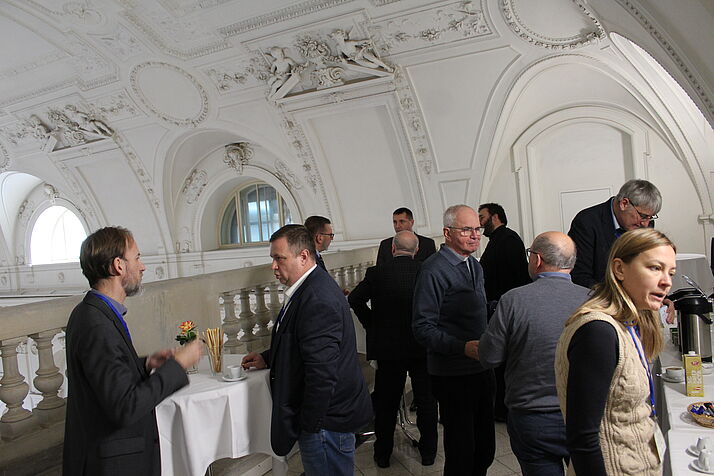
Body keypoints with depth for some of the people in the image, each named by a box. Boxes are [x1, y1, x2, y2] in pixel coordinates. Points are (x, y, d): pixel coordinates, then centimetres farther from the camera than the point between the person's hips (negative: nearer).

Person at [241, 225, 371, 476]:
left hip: (326, 421, -10)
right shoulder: (312, 287, 7)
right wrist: (268, 358, 14)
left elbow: (322, 372, -29)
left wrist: (309, 425, -20)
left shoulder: (317, 300, -28)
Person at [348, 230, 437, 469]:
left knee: (386, 403, 13)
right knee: (426, 400, 16)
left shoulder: (377, 272, -10)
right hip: (424, 345, 1)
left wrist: (371, 325, 5)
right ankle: (428, 452, 29)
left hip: (388, 346, 0)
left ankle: (383, 455, 26)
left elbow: (354, 299, -4)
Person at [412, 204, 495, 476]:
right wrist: (463, 347, -27)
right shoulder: (434, 270, -15)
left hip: (481, 369, 8)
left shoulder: (475, 267, 13)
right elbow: (423, 328, -18)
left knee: (485, 447, 17)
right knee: (461, 453, 3)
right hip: (454, 374, -8)